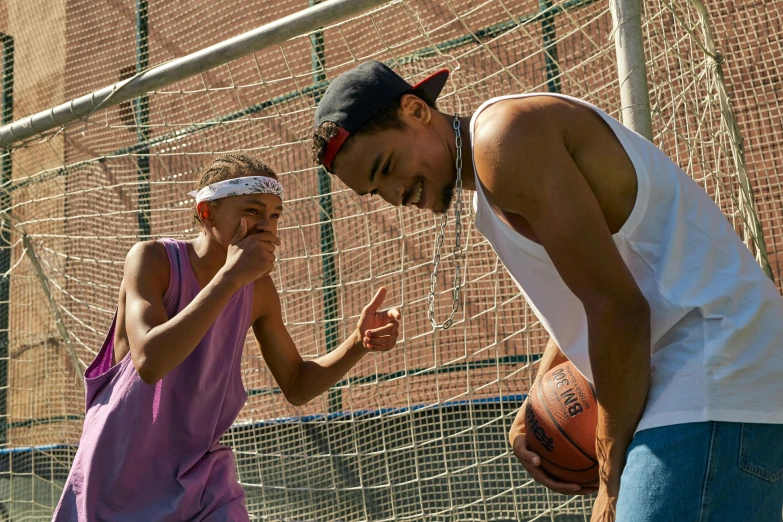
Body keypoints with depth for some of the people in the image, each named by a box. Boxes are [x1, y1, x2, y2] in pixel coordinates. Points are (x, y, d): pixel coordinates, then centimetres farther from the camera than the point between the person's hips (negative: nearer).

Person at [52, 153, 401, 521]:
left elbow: (296, 386, 6)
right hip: (120, 473, -3)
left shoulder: (258, 288, -3)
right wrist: (229, 276, -32)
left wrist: (358, 343, -11)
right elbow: (149, 362, -32)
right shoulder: (154, 259, -16)